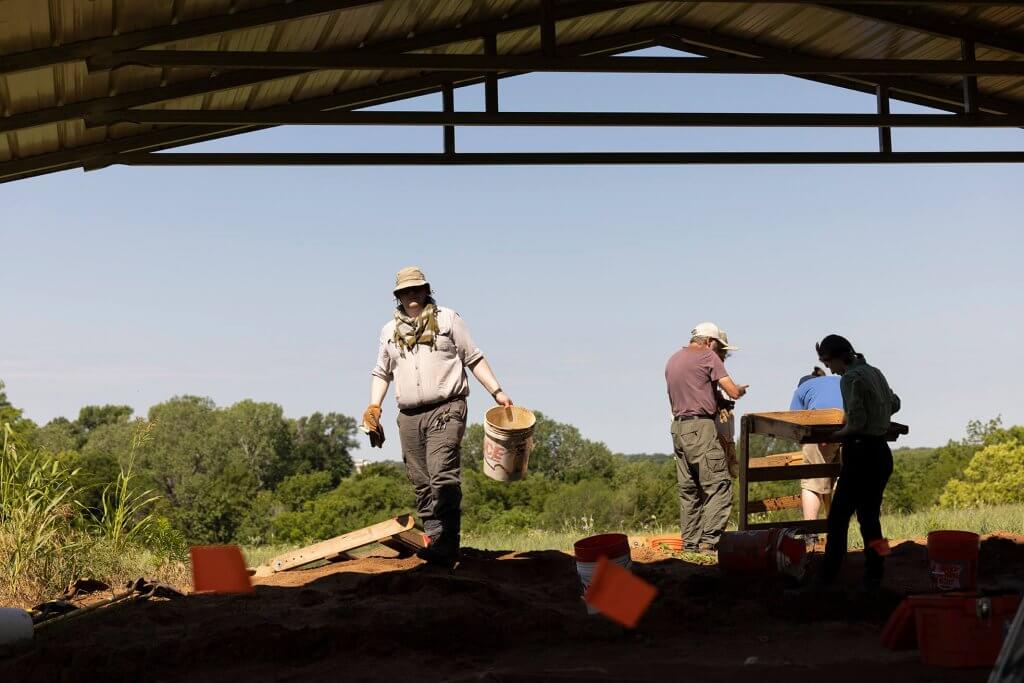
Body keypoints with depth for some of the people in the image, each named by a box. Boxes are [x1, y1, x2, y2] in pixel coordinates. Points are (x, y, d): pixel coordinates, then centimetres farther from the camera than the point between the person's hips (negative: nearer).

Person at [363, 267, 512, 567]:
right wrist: (373, 408, 10)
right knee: (421, 484, 3)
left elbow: (474, 358, 9)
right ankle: (433, 541, 8)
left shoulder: (447, 319, 8)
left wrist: (497, 392, 1)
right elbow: (381, 373, 25)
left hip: (445, 410, -5)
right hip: (409, 417, 5)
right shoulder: (390, 331, 18)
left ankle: (446, 545, -22)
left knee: (443, 477, -18)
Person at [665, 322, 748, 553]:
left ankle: (690, 542, 11)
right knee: (719, 485, -6)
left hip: (678, 427, 8)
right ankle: (709, 539, -13)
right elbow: (733, 392, -8)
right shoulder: (708, 357, -4)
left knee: (688, 489, 11)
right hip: (701, 428, -8)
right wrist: (742, 389, 15)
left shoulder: (672, 360, 19)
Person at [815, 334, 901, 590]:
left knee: (839, 516, -1)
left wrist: (838, 434, -3)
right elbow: (894, 403, 30)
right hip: (882, 453, 8)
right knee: (870, 515, 12)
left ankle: (827, 578, 1)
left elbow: (856, 422, -20)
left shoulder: (850, 378, -13)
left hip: (861, 453, -8)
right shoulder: (875, 372, 14)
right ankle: (873, 579, 10)